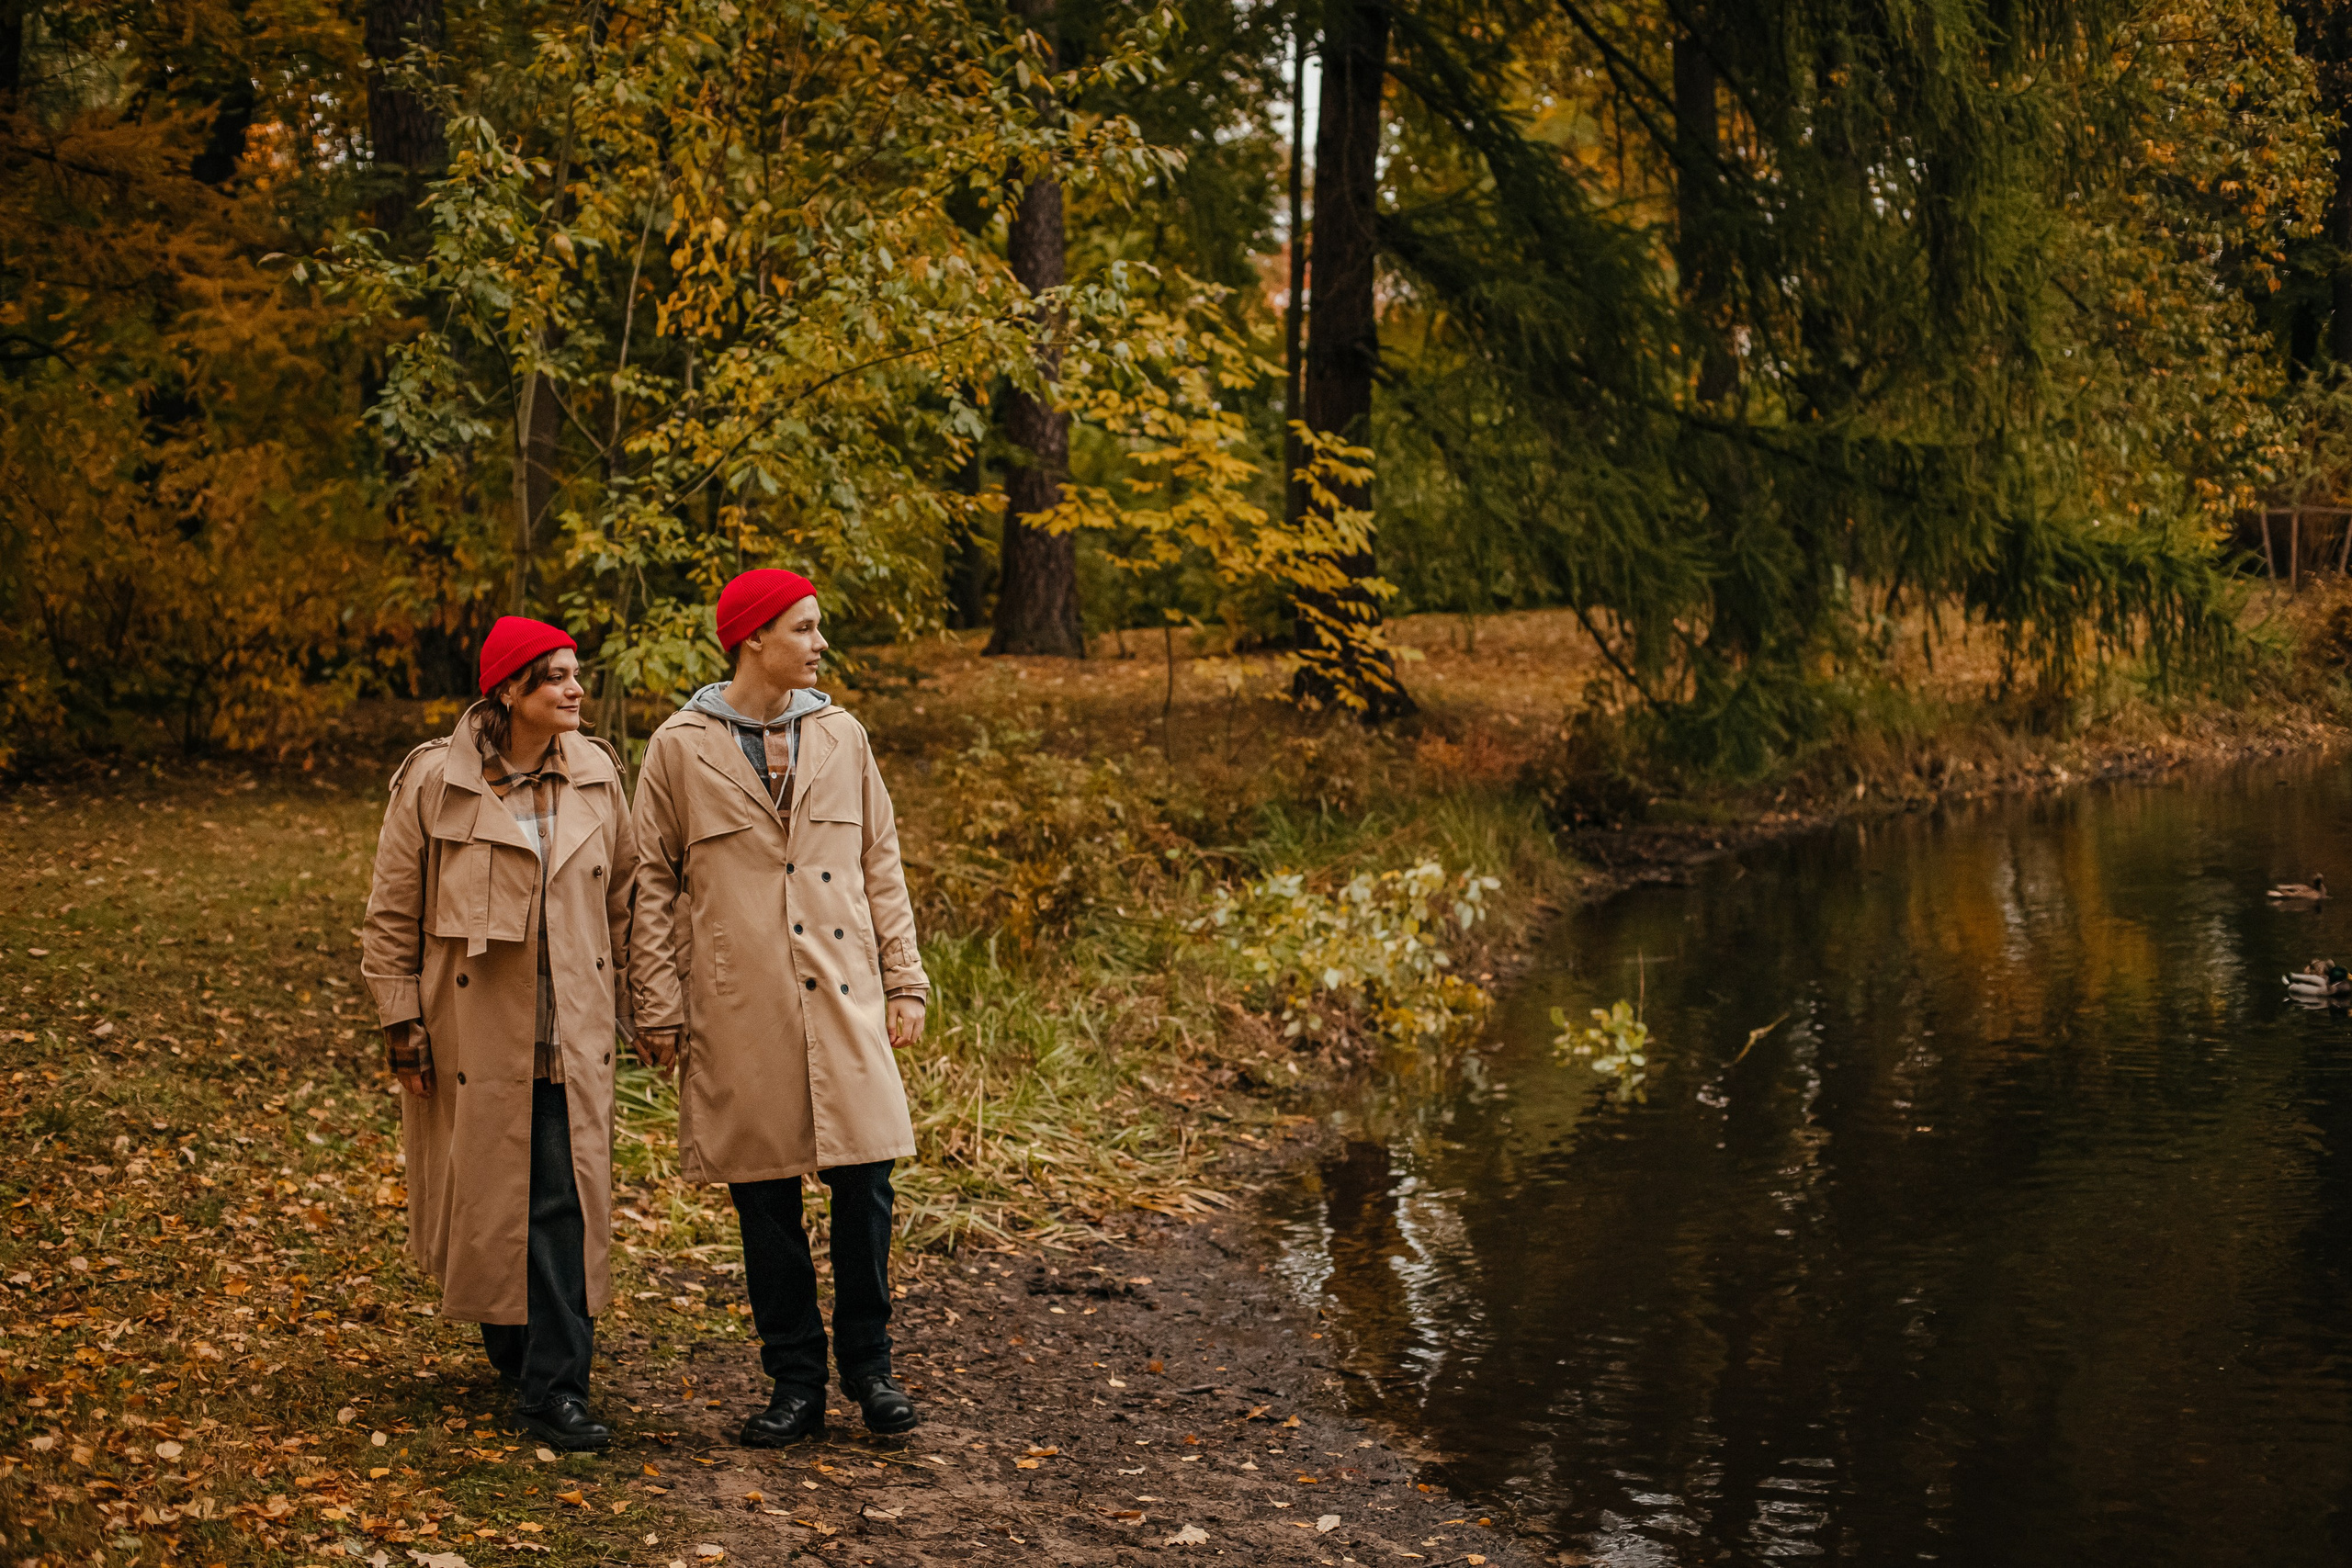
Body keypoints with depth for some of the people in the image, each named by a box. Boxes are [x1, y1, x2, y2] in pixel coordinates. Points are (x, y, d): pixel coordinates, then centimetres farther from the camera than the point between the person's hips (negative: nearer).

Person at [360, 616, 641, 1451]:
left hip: (568, 1035, 2)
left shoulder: (596, 775, 3)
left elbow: (621, 890, 14)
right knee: (483, 1195, 9)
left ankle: (554, 1384, -1)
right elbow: (392, 911, -2)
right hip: (474, 1030, -2)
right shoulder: (435, 780, -7)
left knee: (567, 1200, -5)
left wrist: (614, 997, 13)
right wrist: (402, 1022, -4)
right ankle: (514, 1350, 31)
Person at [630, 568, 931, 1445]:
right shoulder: (681, 749, 0)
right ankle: (797, 1383, 16)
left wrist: (905, 981, 7)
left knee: (864, 1182, 0)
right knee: (766, 1199, 4)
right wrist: (660, 1009, -1)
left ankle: (868, 1365, 17)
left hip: (844, 1003, 2)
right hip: (740, 1012, -2)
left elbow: (881, 865, 12)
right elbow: (654, 885, 3)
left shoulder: (840, 737, 8)